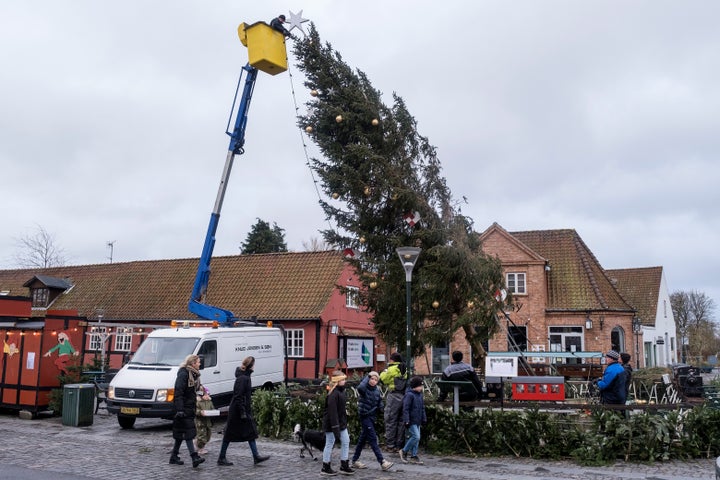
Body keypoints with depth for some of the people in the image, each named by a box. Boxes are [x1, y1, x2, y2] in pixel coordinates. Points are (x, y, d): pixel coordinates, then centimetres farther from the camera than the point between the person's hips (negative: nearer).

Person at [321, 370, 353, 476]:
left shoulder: (340, 391, 8)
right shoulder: (333, 394, -23)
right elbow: (332, 412, -26)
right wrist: (335, 428, -26)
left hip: (341, 422, 10)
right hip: (332, 423, -10)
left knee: (346, 441, 10)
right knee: (330, 444, 3)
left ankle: (344, 466, 19)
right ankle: (325, 468, 16)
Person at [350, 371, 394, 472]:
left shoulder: (377, 391, 8)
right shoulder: (364, 389, -13)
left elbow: (380, 405, 15)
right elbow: (360, 388, -38)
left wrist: (381, 408, -9)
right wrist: (367, 377, -24)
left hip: (372, 416, 7)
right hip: (365, 416, -7)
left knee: (363, 439, 14)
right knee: (373, 439, -9)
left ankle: (355, 461, 24)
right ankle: (382, 462, -11)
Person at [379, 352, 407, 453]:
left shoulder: (392, 369, -8)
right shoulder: (404, 369, 10)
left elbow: (382, 379, -4)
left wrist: (386, 369, 8)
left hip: (394, 396, -6)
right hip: (404, 396, 6)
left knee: (390, 421, 1)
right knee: (401, 422, 11)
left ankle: (390, 445, 3)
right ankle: (398, 445, 16)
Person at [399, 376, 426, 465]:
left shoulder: (420, 394, 12)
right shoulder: (409, 395, -15)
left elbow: (422, 408, 21)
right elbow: (405, 409, -17)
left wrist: (424, 418, 19)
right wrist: (406, 421, -20)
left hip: (417, 421, 9)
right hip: (411, 421, -9)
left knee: (416, 438, 10)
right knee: (416, 436, -14)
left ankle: (413, 456, 17)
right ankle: (404, 451, 2)